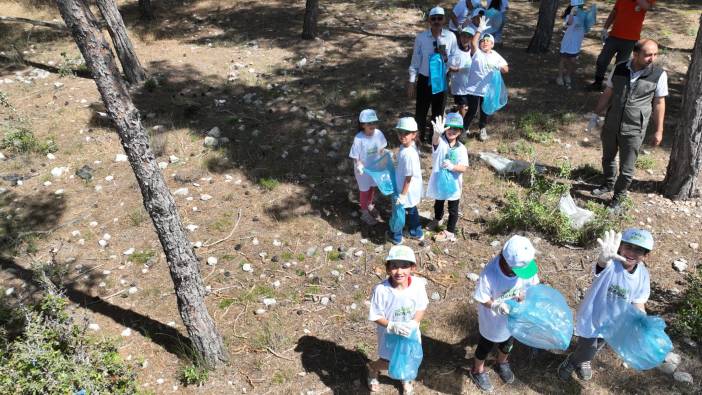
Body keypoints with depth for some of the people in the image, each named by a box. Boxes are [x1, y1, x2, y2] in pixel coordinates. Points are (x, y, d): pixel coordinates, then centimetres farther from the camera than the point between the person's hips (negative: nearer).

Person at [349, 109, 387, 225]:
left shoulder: (378, 134, -17)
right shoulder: (358, 138, -29)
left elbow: (381, 149, 0)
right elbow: (355, 157, -22)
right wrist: (359, 165, -38)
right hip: (363, 169, -5)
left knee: (373, 187, 26)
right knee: (364, 190, 15)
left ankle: (369, 206, 54)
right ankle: (364, 213, 37)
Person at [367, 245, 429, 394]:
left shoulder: (418, 284, -24)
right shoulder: (381, 290, -31)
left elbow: (421, 308, -10)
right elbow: (376, 316, -20)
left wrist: (414, 323, -26)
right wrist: (392, 326, -34)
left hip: (410, 333, 3)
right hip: (389, 334, -3)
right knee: (389, 363, 15)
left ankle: (405, 378, 61)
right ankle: (372, 367, 52)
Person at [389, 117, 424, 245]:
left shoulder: (409, 154, -35)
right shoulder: (405, 146, -7)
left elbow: (409, 177, -27)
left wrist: (402, 195, -18)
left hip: (407, 190, -8)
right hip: (411, 189, 8)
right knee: (411, 210, 27)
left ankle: (396, 237, 35)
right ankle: (416, 233, 46)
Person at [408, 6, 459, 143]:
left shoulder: (450, 37, -9)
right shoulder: (421, 37, -12)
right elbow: (415, 60, -4)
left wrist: (445, 56, -25)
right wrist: (411, 82, -3)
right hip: (424, 79, -1)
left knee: (438, 111, 18)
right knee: (421, 109, 9)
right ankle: (420, 134, 34)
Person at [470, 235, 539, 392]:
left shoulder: (526, 264, -28)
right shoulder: (489, 274, -40)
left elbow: (532, 284, -8)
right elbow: (483, 299, -24)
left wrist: (523, 296, -27)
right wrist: (496, 306, -42)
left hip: (515, 317, 4)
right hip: (493, 320, -4)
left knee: (508, 342, 33)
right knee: (486, 345, 25)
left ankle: (502, 363, 66)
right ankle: (478, 371, 55)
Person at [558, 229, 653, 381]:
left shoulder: (643, 275, -16)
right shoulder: (611, 264, -34)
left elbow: (639, 303, -6)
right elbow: (602, 264, -60)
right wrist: (604, 257, -84)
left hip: (612, 321, 6)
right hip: (590, 317, -6)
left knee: (597, 347, 31)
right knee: (587, 352, 11)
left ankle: (582, 360, 64)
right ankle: (571, 362, 46)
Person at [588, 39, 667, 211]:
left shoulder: (659, 75, -11)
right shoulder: (619, 68, -5)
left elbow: (659, 103, -4)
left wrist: (658, 130, -1)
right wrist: (596, 114, 9)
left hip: (634, 130, -3)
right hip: (611, 124, 3)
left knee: (626, 169, 4)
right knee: (607, 158, 22)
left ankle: (618, 197, 26)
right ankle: (608, 185, 48)